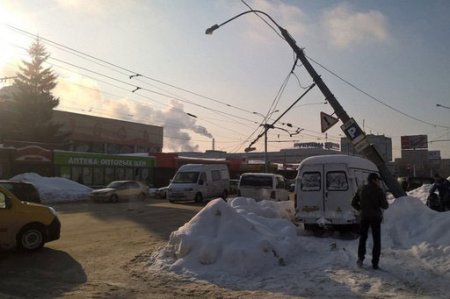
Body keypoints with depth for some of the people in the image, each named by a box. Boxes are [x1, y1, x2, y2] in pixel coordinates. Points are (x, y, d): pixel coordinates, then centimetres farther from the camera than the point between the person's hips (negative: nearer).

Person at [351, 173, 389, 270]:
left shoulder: (361, 189, 3)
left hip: (364, 217, 2)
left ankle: (360, 258, 2)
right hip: (376, 217, -2)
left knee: (363, 238, 16)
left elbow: (354, 203, 5)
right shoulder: (379, 190, -9)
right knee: (377, 240, 8)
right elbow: (385, 205, -10)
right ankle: (375, 263, 6)